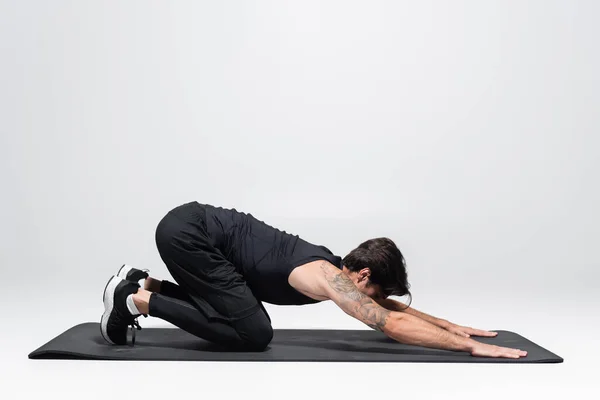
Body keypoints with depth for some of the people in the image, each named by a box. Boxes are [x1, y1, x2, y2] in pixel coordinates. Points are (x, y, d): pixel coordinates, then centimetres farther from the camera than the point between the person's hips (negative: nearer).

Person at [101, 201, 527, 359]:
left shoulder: (331, 267, 9)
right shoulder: (327, 276, -18)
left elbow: (393, 307, 22)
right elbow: (393, 325, -25)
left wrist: (452, 324, 21)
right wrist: (469, 346, -20)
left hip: (196, 225, 10)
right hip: (186, 231, -10)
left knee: (238, 314, 19)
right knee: (253, 334, -12)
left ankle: (144, 284, 19)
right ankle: (138, 299, -4)